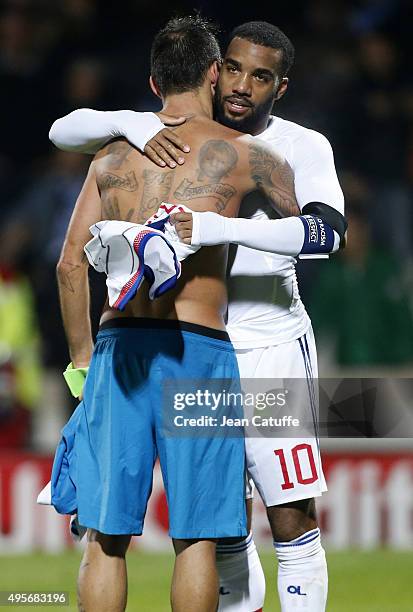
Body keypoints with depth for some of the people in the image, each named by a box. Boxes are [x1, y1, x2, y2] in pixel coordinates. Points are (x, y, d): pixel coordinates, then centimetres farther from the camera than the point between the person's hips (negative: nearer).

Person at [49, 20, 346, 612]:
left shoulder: (301, 147, -4)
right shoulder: (176, 136, 4)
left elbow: (327, 229, -23)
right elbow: (65, 131, -1)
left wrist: (221, 229, -35)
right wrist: (132, 125, -21)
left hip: (272, 347, -3)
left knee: (294, 523, -6)